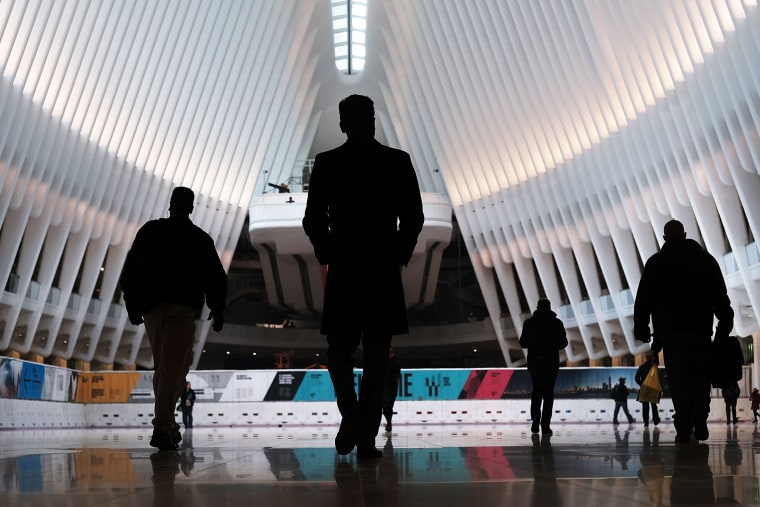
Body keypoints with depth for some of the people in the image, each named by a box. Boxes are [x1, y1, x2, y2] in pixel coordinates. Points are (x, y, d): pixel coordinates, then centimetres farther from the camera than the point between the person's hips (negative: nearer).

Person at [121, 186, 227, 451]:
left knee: (161, 366, 15)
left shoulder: (149, 231, 10)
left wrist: (133, 305, 11)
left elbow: (130, 269, 6)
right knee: (174, 367, -6)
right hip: (183, 309, -3)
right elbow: (216, 277, 6)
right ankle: (162, 427, -18)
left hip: (151, 307, 3)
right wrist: (218, 309, 18)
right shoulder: (200, 238, 6)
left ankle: (167, 424, 18)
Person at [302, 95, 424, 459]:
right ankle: (366, 439, 3)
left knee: (340, 349, 13)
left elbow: (313, 221, -2)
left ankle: (351, 413, -10)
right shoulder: (398, 161, 0)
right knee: (376, 356, 5)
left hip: (343, 272, 0)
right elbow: (413, 218, -2)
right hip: (384, 272, 0)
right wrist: (399, 257, 12)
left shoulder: (326, 163, -1)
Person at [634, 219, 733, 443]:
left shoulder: (656, 261, 5)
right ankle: (700, 423, -7)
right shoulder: (706, 259, 11)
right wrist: (725, 324, 11)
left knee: (679, 382, -1)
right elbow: (721, 297, 8)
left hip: (671, 332, -1)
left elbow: (643, 298, 0)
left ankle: (684, 428, -8)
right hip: (701, 330, 1)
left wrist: (641, 328, 5)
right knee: (701, 378, 7)